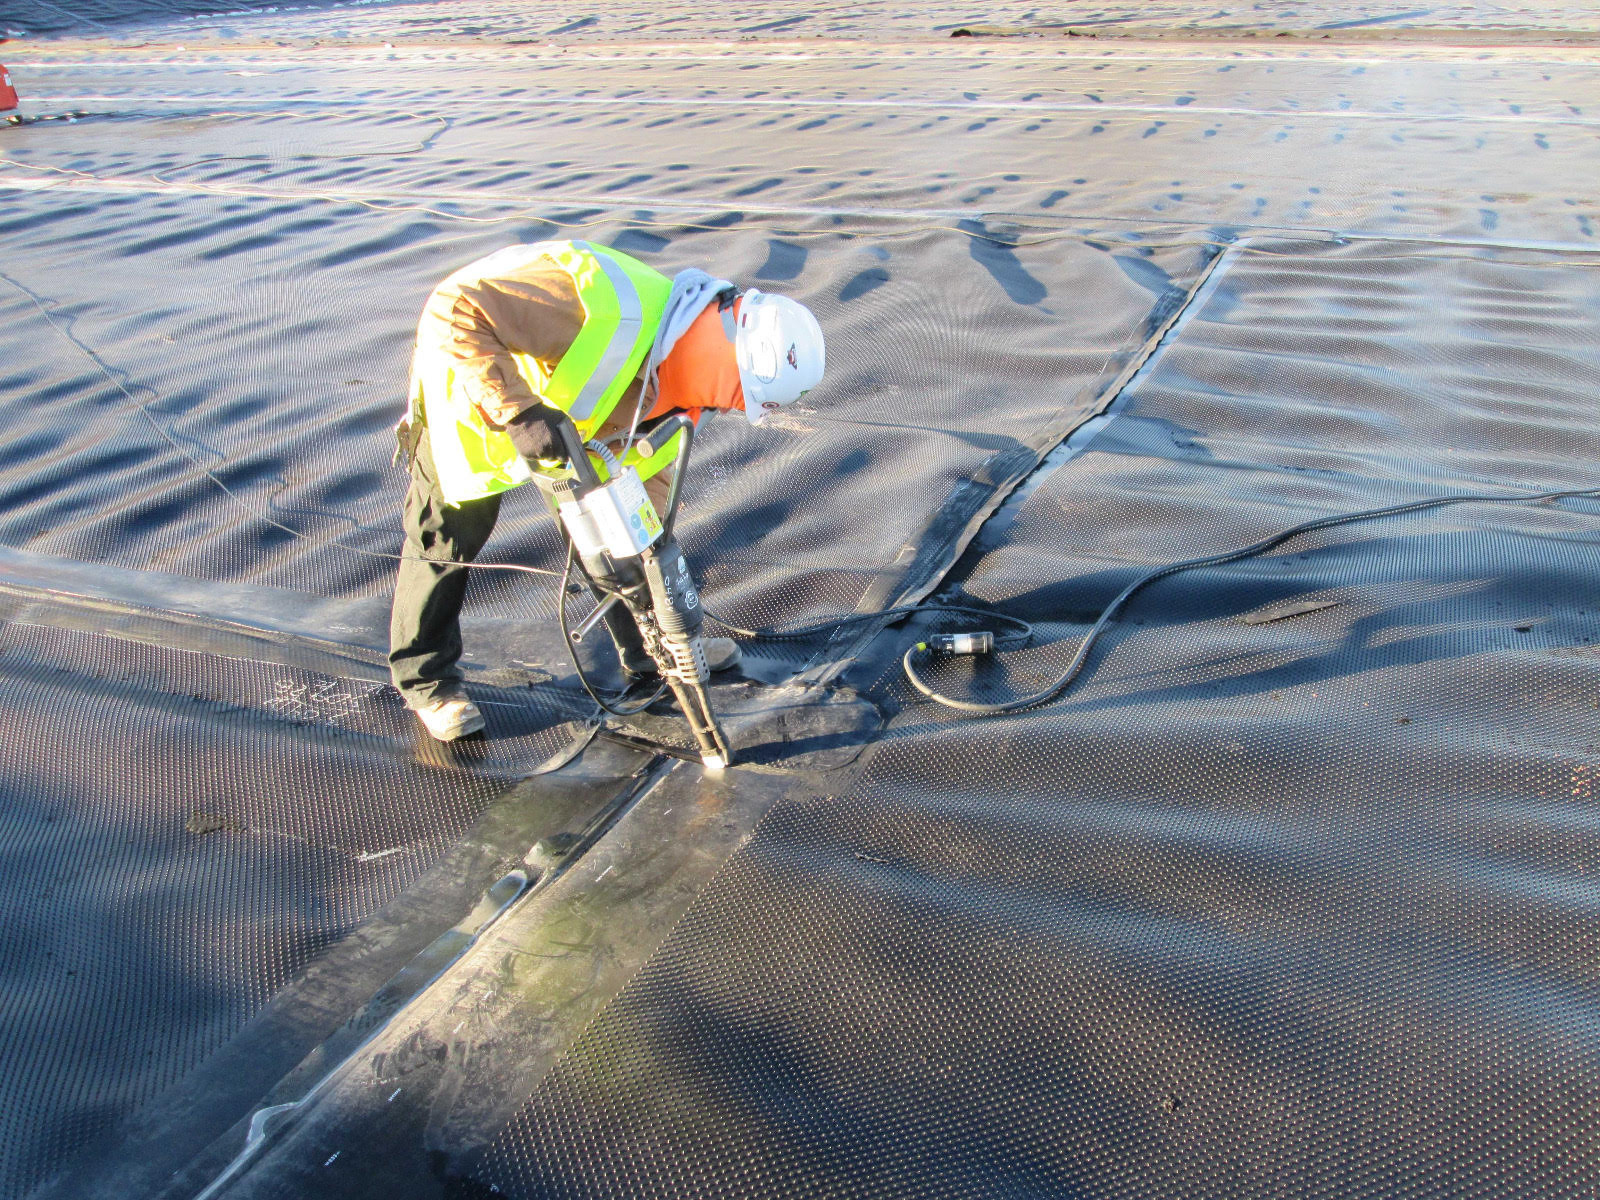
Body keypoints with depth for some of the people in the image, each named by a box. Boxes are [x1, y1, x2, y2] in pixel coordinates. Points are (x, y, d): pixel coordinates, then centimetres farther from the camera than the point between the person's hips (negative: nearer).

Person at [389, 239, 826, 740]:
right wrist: (518, 411, -49)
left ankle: (652, 651, 26)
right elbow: (454, 310, -43)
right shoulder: (606, 309, -42)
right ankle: (425, 677, 23)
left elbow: (644, 468, -1)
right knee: (449, 536, 3)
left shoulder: (683, 383, -14)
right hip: (469, 397, -7)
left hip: (561, 405, 7)